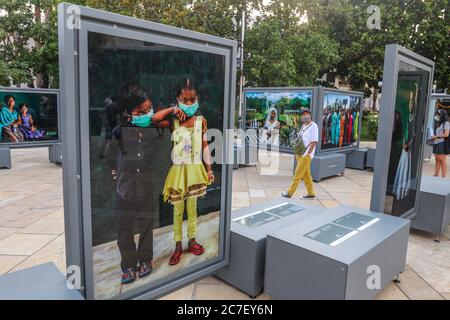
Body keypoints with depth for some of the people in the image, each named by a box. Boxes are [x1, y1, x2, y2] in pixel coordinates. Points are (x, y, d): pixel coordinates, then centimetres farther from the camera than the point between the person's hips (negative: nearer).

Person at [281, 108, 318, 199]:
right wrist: (297, 152, 12)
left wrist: (307, 154, -18)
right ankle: (311, 194, 20)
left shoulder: (313, 126, -12)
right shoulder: (303, 126, 13)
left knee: (298, 174, -4)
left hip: (306, 155, -8)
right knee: (306, 174, 12)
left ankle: (290, 192, 3)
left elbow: (314, 142, -16)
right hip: (300, 154, 8)